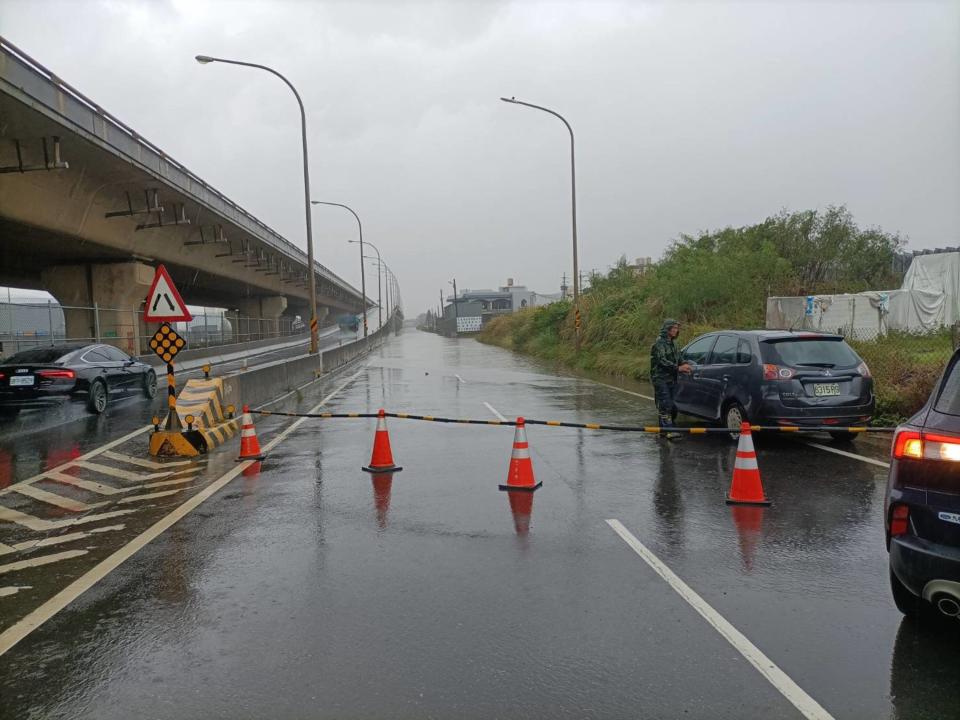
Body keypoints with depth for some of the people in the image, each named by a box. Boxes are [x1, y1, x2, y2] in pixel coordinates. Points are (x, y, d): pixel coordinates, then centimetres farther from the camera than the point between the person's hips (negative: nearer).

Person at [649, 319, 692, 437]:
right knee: (665, 405, -13)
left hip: (671, 379, 9)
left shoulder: (672, 344, 20)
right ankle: (669, 431, -17)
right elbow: (662, 361, -20)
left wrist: (684, 366, 0)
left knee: (671, 406, 9)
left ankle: (663, 428, 15)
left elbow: (678, 360, 22)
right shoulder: (659, 343, -10)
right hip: (661, 379, -9)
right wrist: (678, 368, -22)